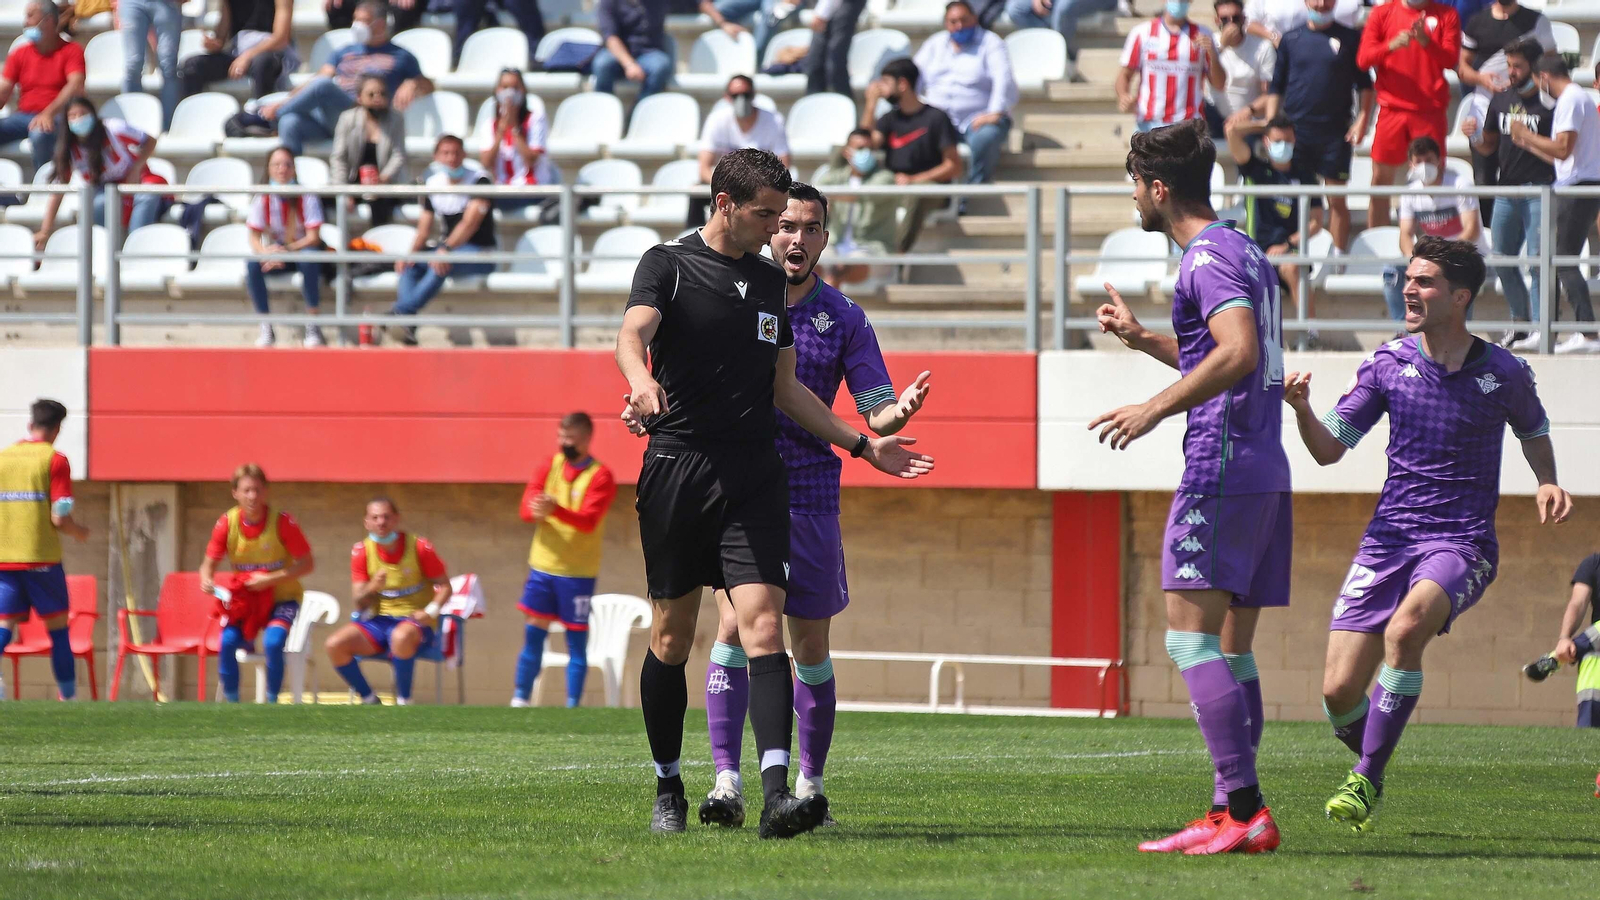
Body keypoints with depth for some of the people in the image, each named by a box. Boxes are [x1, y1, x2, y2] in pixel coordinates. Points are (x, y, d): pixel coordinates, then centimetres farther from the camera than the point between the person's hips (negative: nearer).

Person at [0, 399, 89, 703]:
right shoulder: (54, 461, -5)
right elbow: (60, 518, -10)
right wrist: (80, 533, 10)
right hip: (42, 558, -3)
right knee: (58, 629, 8)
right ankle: (68, 697, 11)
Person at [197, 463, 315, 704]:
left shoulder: (282, 522, -15)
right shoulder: (227, 523, -7)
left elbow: (307, 564, -11)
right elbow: (210, 563, -1)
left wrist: (270, 579, -22)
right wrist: (206, 580, -25)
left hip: (281, 597, -3)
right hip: (244, 598, 3)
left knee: (273, 642, -29)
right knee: (227, 641, -23)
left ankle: (272, 703, -11)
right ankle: (231, 704, -6)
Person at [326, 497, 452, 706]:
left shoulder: (419, 547, -6)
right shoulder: (361, 552, 1)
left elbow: (444, 586, 3)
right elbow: (358, 604, 1)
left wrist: (431, 611, -16)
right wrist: (372, 588, -22)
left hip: (415, 620, -4)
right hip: (380, 620, 4)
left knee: (401, 636, -41)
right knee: (334, 645, -21)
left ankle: (403, 702, -24)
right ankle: (369, 699, -4)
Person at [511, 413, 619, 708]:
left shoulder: (600, 476, -8)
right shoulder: (552, 465, 7)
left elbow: (588, 520, -20)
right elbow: (527, 505, 0)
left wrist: (555, 510, -37)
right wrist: (536, 510, -24)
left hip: (577, 571, -4)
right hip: (543, 564, 4)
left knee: (576, 640, -1)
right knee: (533, 633, 5)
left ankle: (572, 707, 3)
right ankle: (520, 700, 11)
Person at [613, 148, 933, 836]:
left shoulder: (771, 282, 16)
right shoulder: (668, 265, 0)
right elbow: (632, 335, -19)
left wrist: (862, 445, 22)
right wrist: (642, 383, -41)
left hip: (754, 476, 3)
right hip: (676, 467, -3)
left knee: (763, 624, -13)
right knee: (672, 635, 5)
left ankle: (777, 793, -25)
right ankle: (667, 788, 22)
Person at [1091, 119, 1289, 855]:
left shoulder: (1209, 257, -10)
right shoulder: (1245, 253, 21)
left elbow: (1239, 352, -26)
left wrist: (1154, 409, -23)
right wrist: (1140, 338, 38)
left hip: (1222, 468, -10)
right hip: (1264, 471, 10)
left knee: (1191, 636, -12)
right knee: (1232, 650, 10)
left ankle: (1244, 809, -20)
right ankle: (1230, 812, 8)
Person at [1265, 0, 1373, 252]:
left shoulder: (1350, 38, 4)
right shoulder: (1291, 39, 8)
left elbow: (1364, 84, 6)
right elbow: (1276, 87, 11)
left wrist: (1363, 118, -6)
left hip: (1336, 132, -1)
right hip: (1295, 129, 1)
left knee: (1337, 198, 1)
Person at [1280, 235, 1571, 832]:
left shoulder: (1504, 373, 0)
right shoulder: (1389, 364, 4)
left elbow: (1533, 429, 21)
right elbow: (1330, 448, 3)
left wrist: (1547, 483, 2)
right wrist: (1302, 409, -17)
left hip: (1462, 543, -3)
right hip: (1389, 537, 3)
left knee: (1406, 627, -35)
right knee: (1339, 693, -9)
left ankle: (1366, 780, -24)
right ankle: (1371, 763, 26)